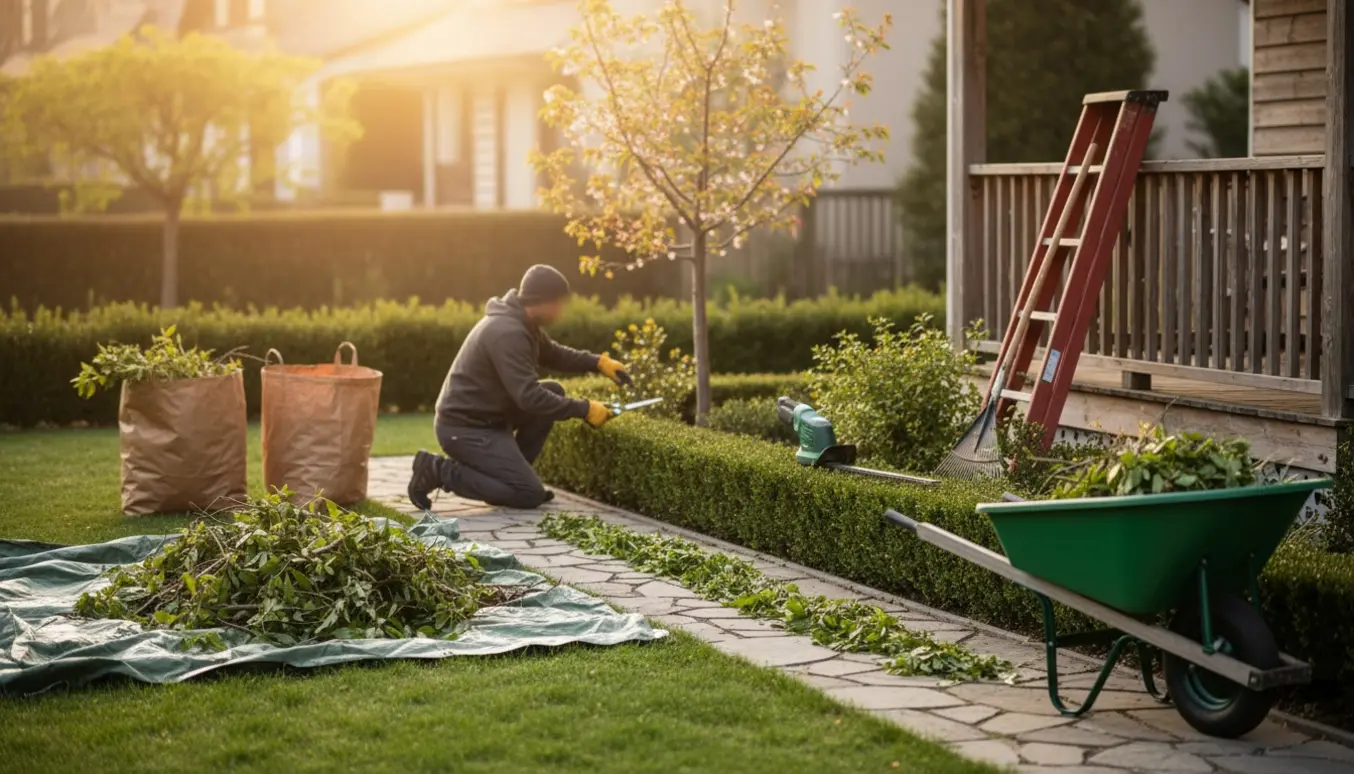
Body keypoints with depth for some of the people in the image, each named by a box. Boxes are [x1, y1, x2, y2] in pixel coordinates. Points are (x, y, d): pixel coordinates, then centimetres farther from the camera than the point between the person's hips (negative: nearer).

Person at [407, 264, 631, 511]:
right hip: (464, 428, -10)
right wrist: (584, 409, -22)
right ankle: (439, 470, -6)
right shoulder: (507, 333, -24)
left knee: (554, 392, 7)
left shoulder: (521, 323, 7)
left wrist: (598, 362, 9)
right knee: (530, 494, -12)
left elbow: (553, 354, 25)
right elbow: (529, 396, -28)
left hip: (486, 418, 10)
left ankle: (511, 473, 10)